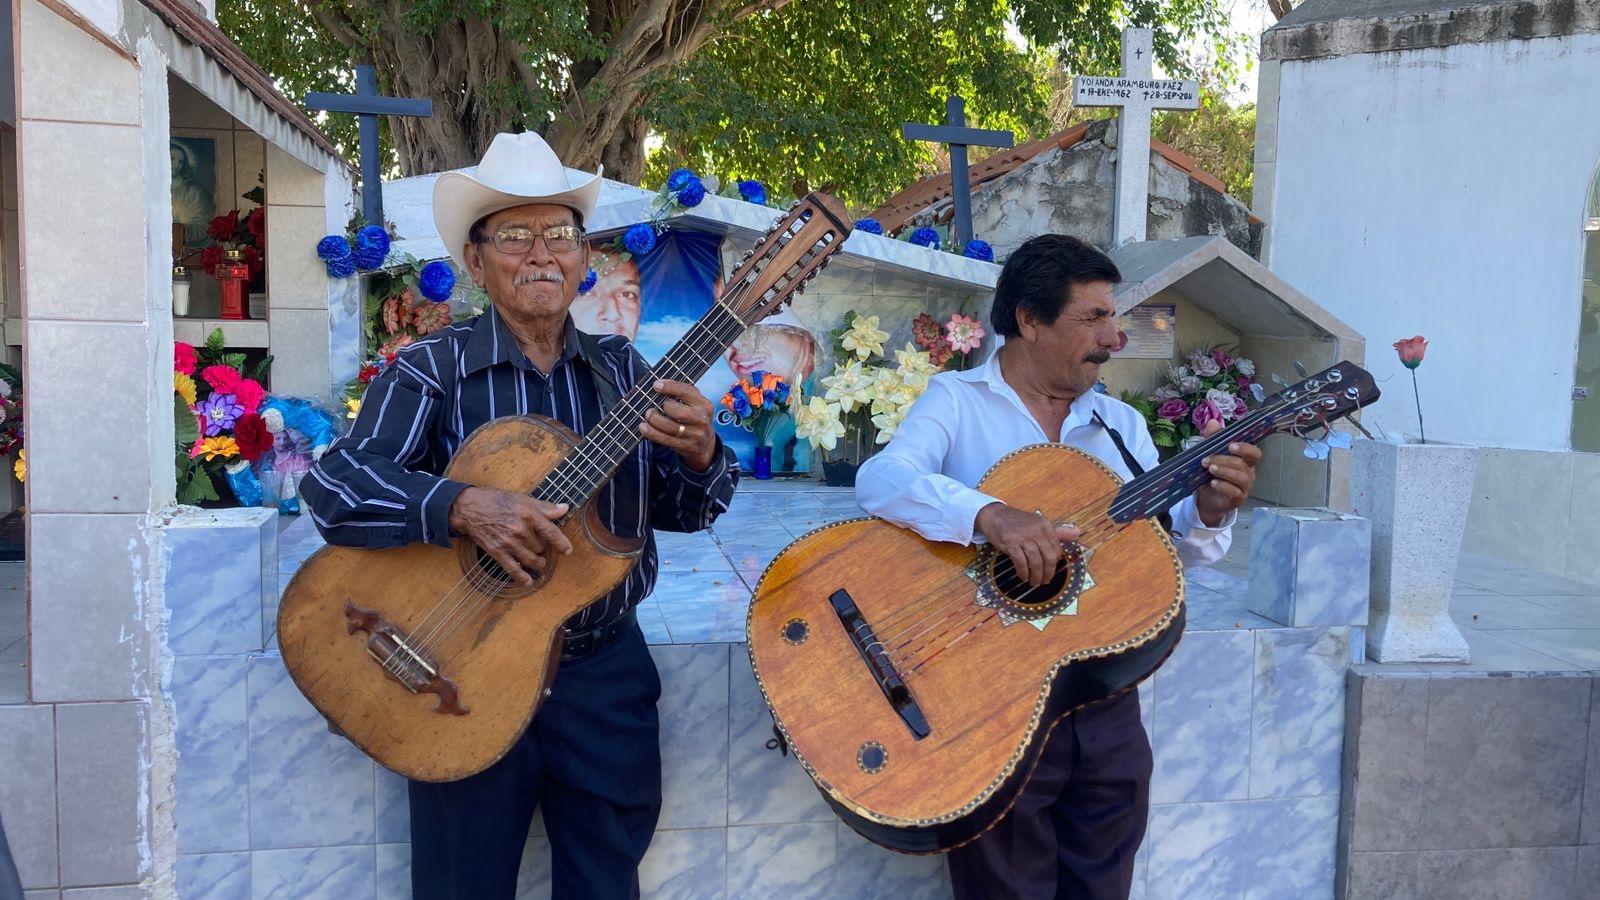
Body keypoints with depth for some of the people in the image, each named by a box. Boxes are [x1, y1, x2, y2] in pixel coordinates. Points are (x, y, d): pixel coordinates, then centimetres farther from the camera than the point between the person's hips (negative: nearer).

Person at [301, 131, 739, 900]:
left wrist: (700, 455, -19)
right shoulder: (432, 369, -5)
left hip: (604, 671, 3)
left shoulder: (622, 372, 5)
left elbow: (681, 512, 3)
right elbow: (335, 485, -17)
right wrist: (464, 507, -33)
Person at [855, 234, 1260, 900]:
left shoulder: (1121, 424, 13)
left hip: (1106, 701, 5)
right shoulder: (957, 400, -2)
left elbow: (1162, 548, 8)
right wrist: (988, 515, -36)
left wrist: (1209, 512, -13)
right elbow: (880, 481, -20)